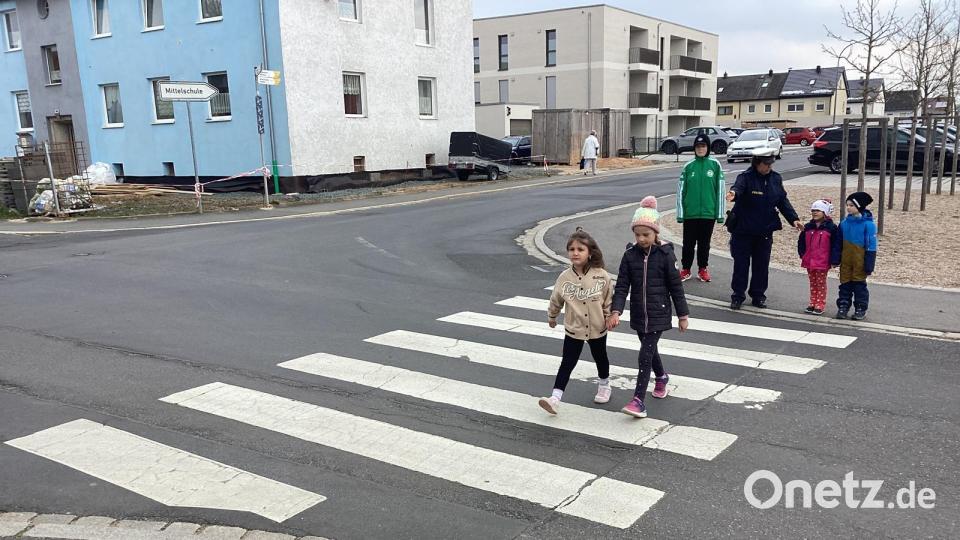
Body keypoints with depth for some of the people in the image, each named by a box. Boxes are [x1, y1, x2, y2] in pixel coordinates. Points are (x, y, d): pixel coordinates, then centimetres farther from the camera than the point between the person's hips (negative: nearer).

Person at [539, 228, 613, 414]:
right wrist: (551, 316, 17)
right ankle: (555, 398, -6)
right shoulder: (565, 277, -10)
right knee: (567, 363, -2)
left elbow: (609, 299, -3)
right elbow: (556, 300, 6)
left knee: (600, 358, 22)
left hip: (597, 328, 0)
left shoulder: (601, 276, -15)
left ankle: (604, 385, 47)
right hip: (573, 329, 0)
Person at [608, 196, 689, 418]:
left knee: (645, 355, -11)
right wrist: (615, 311, -16)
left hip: (658, 314, -4)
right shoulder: (630, 255, -2)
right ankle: (661, 377, 50)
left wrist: (683, 315, 0)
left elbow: (676, 287, -4)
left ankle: (638, 400, -8)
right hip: (638, 314, 4)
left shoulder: (665, 255, -10)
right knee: (650, 350, 22)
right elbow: (622, 286, -4)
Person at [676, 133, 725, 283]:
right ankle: (686, 269, 18)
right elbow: (681, 189, 2)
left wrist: (720, 213, -3)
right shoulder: (688, 166, 1)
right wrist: (680, 213, -1)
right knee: (689, 243, 7)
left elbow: (720, 189, 0)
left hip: (708, 213, 0)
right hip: (690, 213, 0)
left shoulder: (715, 165, -1)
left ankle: (702, 269, 23)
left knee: (704, 243, 11)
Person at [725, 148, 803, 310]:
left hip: (765, 231, 4)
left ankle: (758, 296, 23)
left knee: (762, 265, 10)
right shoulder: (746, 177, -12)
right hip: (743, 230, -4)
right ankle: (737, 296, 13)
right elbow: (738, 187, -34)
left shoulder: (775, 179, 3)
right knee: (741, 264, 2)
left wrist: (794, 218, 0)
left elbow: (783, 201, 10)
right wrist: (733, 194, -58)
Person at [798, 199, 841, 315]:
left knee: (821, 283, 4)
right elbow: (801, 242, 14)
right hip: (809, 261, 5)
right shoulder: (808, 227, 6)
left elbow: (836, 245, -9)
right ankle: (812, 303, 20)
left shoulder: (831, 228, -8)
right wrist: (803, 254, 7)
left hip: (823, 262, -5)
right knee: (813, 283, 13)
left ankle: (820, 305, 9)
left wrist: (834, 261, -11)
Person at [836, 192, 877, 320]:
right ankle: (843, 306, 18)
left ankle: (861, 309, 16)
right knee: (845, 283, 9)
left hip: (860, 260, -4)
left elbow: (871, 246, -11)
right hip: (846, 259, 4)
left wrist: (869, 264, -13)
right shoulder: (845, 223, 3)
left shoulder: (868, 224, -12)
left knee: (859, 283, 5)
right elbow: (839, 242, 11)